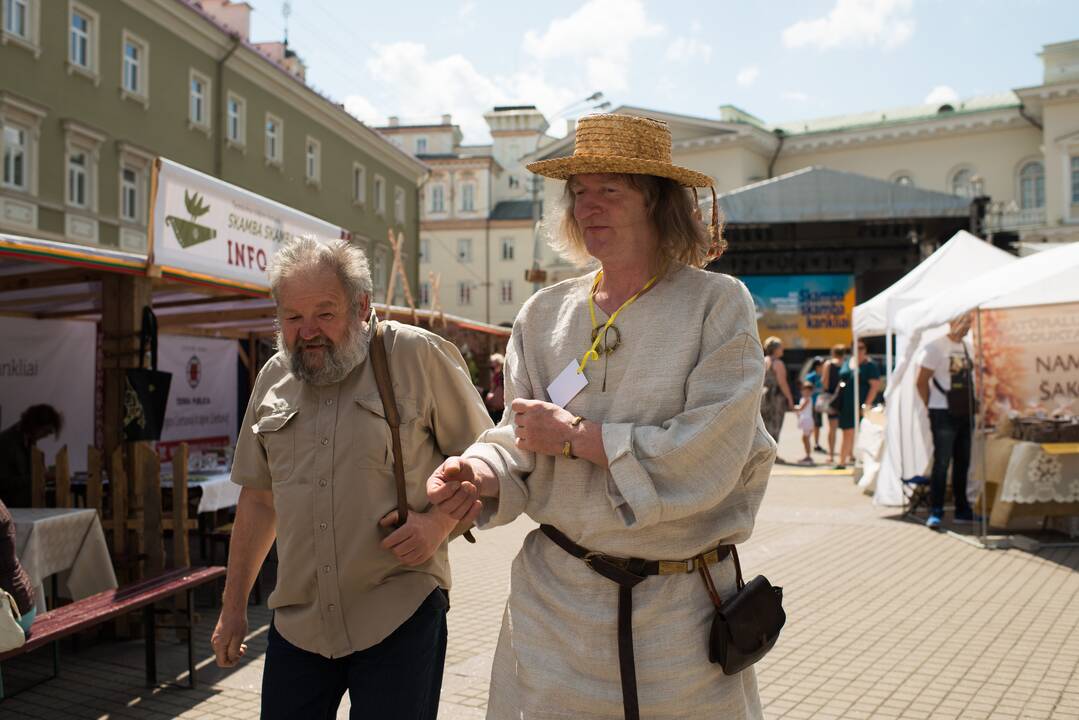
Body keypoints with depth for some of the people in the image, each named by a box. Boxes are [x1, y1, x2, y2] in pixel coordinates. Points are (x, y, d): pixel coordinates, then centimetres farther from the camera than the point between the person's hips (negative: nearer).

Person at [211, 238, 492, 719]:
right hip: (298, 622, 5)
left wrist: (439, 521, -17)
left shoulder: (419, 356, -7)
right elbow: (259, 499, 16)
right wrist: (233, 607, 17)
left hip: (400, 614, -4)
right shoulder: (273, 377, 9)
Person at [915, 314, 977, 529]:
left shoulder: (968, 347, 12)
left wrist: (973, 404, 13)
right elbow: (921, 382, -9)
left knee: (963, 462, 12)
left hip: (965, 413, 7)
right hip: (943, 414, -7)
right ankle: (935, 512, -4)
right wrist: (931, 406, -7)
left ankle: (962, 510, 21)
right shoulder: (936, 347, -10)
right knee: (942, 463, -8)